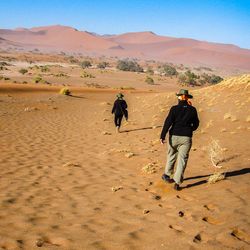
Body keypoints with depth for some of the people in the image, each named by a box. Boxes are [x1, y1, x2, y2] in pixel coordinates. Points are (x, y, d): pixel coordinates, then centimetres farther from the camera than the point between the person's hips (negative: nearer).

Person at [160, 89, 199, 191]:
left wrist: (162, 136, -13)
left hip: (174, 136, -1)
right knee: (182, 159, 3)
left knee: (171, 155, 20)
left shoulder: (174, 109, -7)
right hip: (186, 138, 1)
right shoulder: (192, 110, 1)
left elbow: (168, 122, -13)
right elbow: (196, 124, 10)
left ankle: (167, 175, 32)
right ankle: (177, 182, -2)